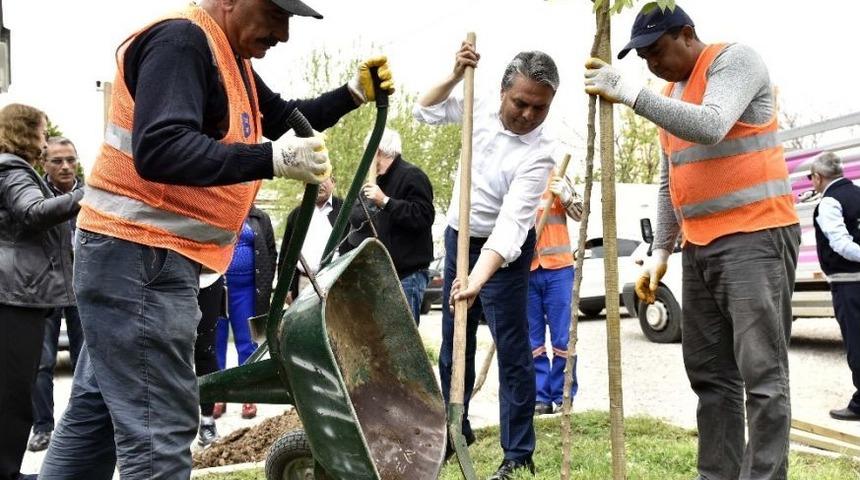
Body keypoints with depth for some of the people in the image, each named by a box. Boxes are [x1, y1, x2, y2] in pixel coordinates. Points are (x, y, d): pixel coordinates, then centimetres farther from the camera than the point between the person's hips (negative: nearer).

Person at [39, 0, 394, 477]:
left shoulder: (228, 56, 16)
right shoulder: (180, 39, -16)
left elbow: (283, 119, 27)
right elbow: (159, 150, -29)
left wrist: (352, 94, 13)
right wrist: (273, 160, -33)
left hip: (137, 256, 11)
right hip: (141, 258, -11)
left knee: (94, 415, 17)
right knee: (157, 431, -10)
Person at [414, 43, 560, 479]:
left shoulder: (538, 153, -27)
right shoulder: (482, 107, -9)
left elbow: (512, 223, -36)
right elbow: (425, 112, 4)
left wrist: (479, 277, -48)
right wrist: (455, 76, -14)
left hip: (504, 250, -6)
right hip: (457, 236, 6)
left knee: (512, 350, -7)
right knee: (453, 343, 14)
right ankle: (455, 431, 29)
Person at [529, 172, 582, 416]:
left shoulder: (556, 178, 7)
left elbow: (580, 214, 1)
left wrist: (564, 195, -17)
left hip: (558, 269, -1)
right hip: (524, 270, 1)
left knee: (562, 337, 0)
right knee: (532, 339, 4)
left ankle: (563, 396, 9)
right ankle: (540, 397, 10)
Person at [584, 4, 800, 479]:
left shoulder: (735, 60, -5)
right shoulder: (669, 94, 19)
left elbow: (710, 126, -24)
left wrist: (628, 93, -22)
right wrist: (660, 250, 16)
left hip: (755, 235, -8)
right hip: (700, 247, 8)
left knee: (761, 373, -10)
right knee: (709, 373, 8)